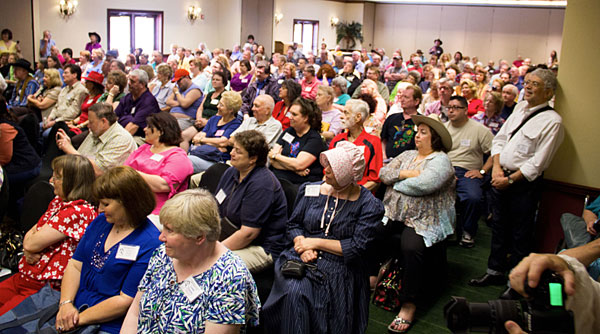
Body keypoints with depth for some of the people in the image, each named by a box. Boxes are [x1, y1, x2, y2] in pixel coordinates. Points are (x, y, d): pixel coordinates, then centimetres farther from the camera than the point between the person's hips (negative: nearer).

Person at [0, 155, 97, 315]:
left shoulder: (79, 211, -21)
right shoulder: (58, 201, 11)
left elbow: (32, 244, -19)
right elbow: (30, 234, 15)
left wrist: (29, 244, 5)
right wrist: (28, 251, -7)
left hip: (43, 288, -9)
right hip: (24, 277, 9)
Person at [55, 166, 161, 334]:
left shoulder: (149, 244, -16)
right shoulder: (101, 221, 8)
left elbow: (126, 300, -16)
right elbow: (75, 265, 8)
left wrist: (80, 318, -13)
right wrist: (66, 304, -7)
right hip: (74, 306, 7)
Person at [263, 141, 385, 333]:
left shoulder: (369, 205, -4)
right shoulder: (310, 190, 9)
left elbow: (357, 248, -9)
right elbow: (294, 224, 14)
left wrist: (316, 242, -9)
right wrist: (303, 246, -7)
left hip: (339, 269, -3)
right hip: (302, 259, 3)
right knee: (293, 291, -28)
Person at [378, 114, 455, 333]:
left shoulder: (440, 160, -4)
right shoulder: (407, 155, 18)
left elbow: (422, 185, -21)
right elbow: (384, 173, 8)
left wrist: (396, 182, -5)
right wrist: (406, 173, -8)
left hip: (422, 220, -6)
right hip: (393, 212, 6)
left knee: (411, 248, -32)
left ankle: (408, 305, -19)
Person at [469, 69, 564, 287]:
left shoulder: (552, 121, -13)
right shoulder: (520, 107, 9)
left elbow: (537, 162, -17)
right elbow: (500, 138, 11)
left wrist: (510, 179, -17)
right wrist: (497, 167, -3)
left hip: (524, 184, -6)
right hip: (501, 177, 7)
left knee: (520, 234, 7)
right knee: (499, 226, 17)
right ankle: (495, 271, 32)